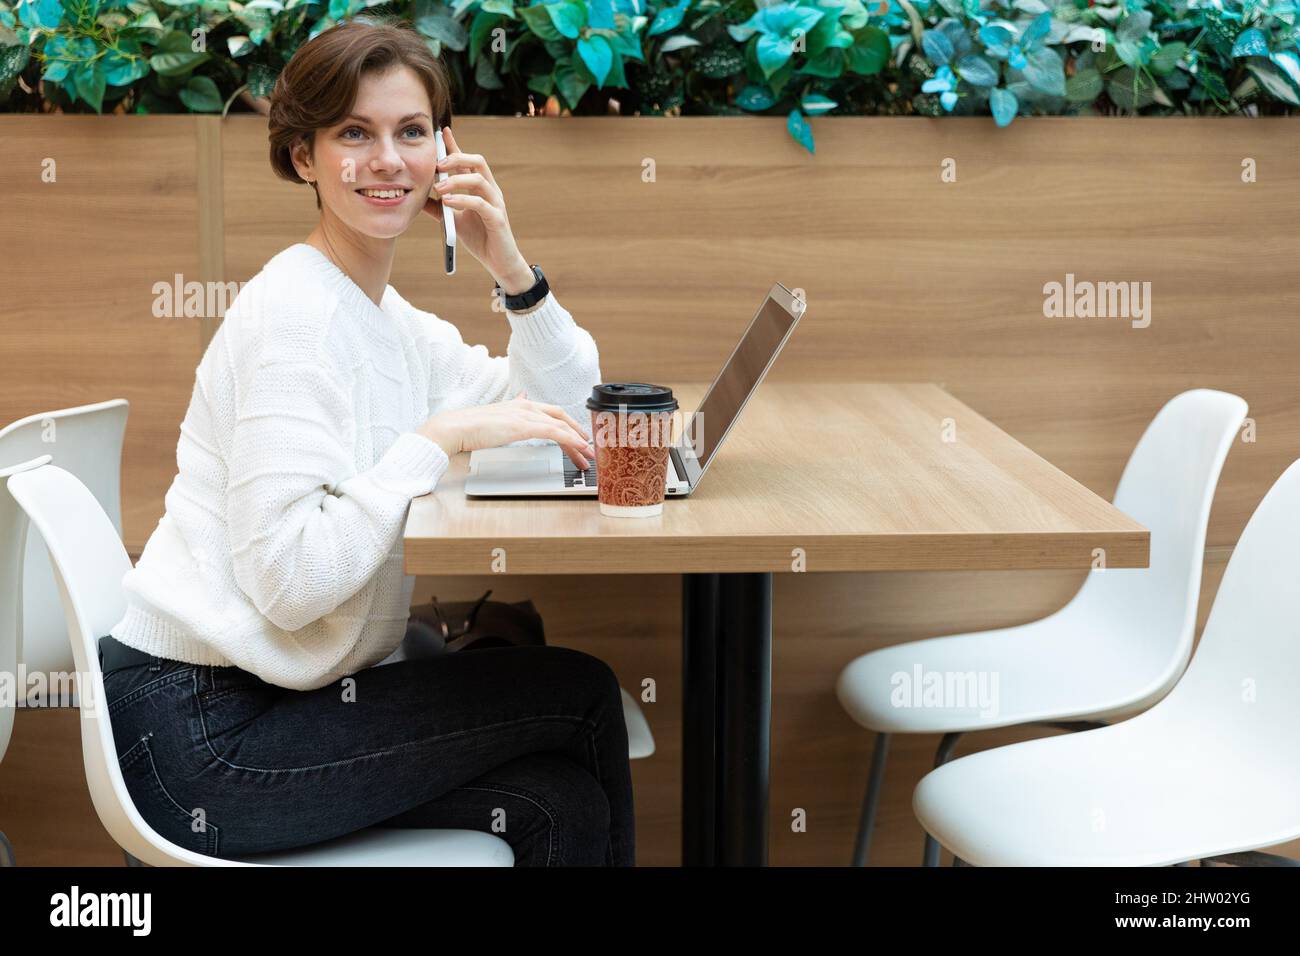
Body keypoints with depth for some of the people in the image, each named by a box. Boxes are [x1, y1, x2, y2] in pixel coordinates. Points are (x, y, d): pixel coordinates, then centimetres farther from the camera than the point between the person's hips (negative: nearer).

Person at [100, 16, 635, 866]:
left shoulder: (391, 320, 11)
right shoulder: (297, 314, -16)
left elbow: (572, 410, 13)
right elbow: (290, 579, -24)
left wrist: (511, 268, 1)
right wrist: (442, 437, -23)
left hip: (273, 700, 8)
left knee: (560, 803, -7)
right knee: (580, 695, -6)